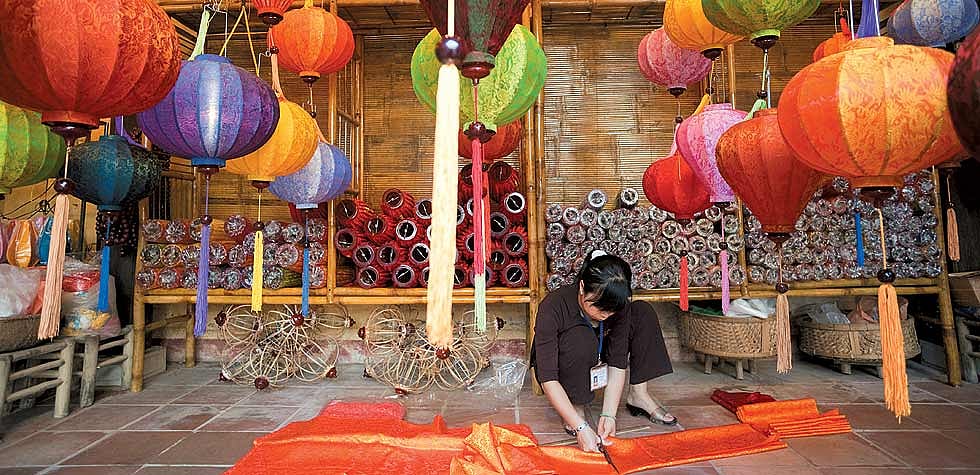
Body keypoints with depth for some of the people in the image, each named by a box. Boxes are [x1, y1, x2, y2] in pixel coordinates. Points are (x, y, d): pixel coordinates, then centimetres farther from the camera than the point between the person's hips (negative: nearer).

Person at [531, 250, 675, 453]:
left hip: (594, 364, 5)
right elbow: (548, 379, -35)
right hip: (562, 372, -4)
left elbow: (618, 363, -20)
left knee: (643, 313, -11)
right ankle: (577, 408, -17)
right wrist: (581, 427, -40)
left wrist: (609, 414, -29)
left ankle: (638, 394, -7)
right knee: (581, 338, -38)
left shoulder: (618, 306, -21)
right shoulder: (553, 307, -35)